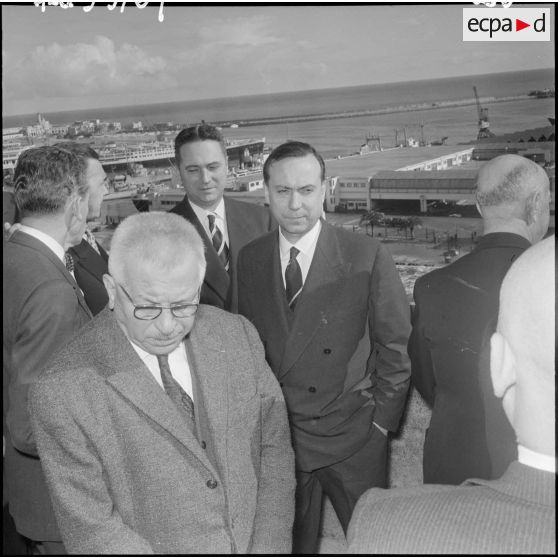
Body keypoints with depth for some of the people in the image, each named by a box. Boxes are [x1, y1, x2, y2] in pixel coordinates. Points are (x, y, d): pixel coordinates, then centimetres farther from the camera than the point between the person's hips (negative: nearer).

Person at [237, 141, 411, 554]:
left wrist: (381, 421, -5)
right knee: (290, 543, 17)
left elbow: (396, 346, -6)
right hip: (277, 435, 3)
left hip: (354, 440, -2)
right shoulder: (249, 259, 0)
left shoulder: (367, 256, -12)